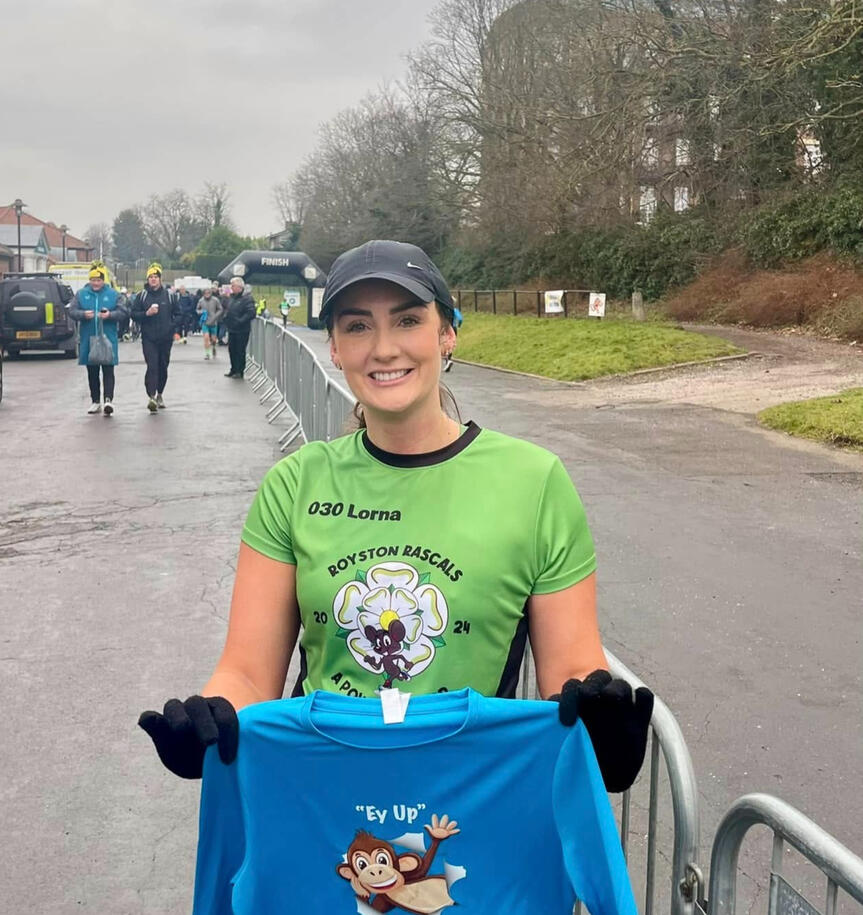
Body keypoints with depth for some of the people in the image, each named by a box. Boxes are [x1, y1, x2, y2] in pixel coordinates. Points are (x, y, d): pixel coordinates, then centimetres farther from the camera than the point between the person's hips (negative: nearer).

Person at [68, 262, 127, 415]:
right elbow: (71, 311, 1)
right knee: (92, 372, 10)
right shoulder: (81, 294, 6)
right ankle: (95, 401, 20)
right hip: (88, 340, 2)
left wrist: (110, 315, -20)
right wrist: (83, 314, -19)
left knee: (108, 371, -8)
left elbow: (123, 312, -2)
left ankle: (108, 399, -14)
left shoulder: (113, 294, 3)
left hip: (108, 339, -2)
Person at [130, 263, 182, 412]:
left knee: (163, 367, 11)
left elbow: (177, 314, 13)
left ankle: (159, 394, 27)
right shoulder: (142, 295, 5)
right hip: (148, 338, -2)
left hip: (166, 338, 2)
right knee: (152, 366, -14)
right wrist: (147, 313, -14)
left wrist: (171, 326, -4)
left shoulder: (169, 296, 7)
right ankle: (151, 396, -20)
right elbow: (134, 314, 3)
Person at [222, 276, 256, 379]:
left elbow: (251, 313, -21)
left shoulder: (247, 298, -14)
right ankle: (234, 370, 26)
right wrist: (225, 318, 7)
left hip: (242, 330, -8)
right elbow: (227, 309, 24)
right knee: (231, 349, 13)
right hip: (231, 329, 8)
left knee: (240, 351, 0)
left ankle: (240, 371, 10)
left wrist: (240, 321, -25)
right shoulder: (231, 297, 11)